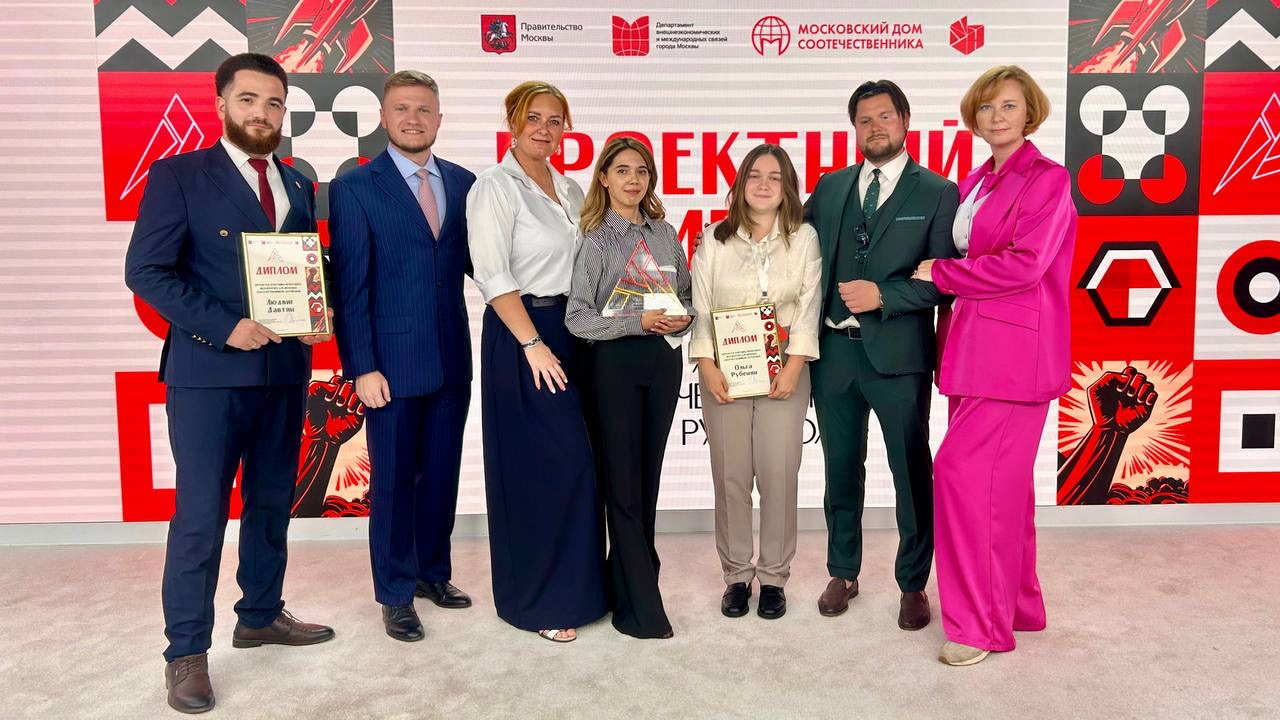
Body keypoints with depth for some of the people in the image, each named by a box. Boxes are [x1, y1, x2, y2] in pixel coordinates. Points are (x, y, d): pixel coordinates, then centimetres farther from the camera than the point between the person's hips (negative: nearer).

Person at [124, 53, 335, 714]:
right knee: (201, 514, -1)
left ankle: (261, 616, 31)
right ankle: (187, 652, 12)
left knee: (272, 503, 14)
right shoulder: (178, 175, -3)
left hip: (285, 368, 6)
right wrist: (225, 328, -18)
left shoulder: (298, 185, 14)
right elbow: (145, 270, -10)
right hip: (208, 370, -5)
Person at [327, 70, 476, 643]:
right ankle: (395, 594, 21)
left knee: (441, 471, 14)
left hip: (452, 356, 4)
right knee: (393, 478, 6)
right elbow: (349, 285, -7)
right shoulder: (354, 187, -3)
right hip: (393, 358, -4)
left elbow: (474, 259, 9)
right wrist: (363, 366, -12)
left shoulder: (463, 182, 8)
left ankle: (433, 571, 33)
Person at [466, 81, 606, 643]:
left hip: (570, 332, 7)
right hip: (521, 336, -7)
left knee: (572, 462, 10)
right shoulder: (496, 187, -7)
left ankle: (574, 580, 25)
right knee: (548, 465, -6)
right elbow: (493, 275, -14)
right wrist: (533, 344, -18)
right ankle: (540, 599, 9)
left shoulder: (570, 190, 14)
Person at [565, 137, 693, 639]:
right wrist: (638, 321, -20)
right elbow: (577, 317, -11)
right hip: (614, 362, -4)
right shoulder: (594, 240, -4)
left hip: (664, 359, 5)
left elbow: (686, 294, 17)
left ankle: (630, 571, 30)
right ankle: (639, 605, 10)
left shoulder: (665, 234, 9)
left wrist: (683, 316, -5)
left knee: (648, 474, 12)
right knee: (622, 480, 1)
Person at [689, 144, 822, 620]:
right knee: (730, 476, 3)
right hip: (724, 375, 1)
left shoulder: (804, 238, 6)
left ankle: (774, 577, 12)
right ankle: (736, 576, 16)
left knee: (779, 476, -2)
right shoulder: (715, 241, 7)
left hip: (782, 374, 0)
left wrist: (793, 368, -10)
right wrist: (707, 367, -8)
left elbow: (809, 308, 0)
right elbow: (700, 309, 3)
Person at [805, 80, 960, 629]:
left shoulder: (937, 193, 0)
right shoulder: (829, 187, 11)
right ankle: (843, 573, 31)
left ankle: (913, 584, 24)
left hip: (897, 353, -3)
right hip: (833, 351, 4)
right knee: (841, 469, 15)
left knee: (911, 471, 6)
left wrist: (883, 294, -17)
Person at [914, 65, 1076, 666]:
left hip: (1014, 349, -8)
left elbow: (1023, 263, -17)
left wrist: (940, 273, -9)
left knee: (965, 469, -11)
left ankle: (981, 623, 1)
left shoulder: (1048, 179, -7)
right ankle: (1017, 604, 28)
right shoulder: (975, 183, 16)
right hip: (977, 345, 8)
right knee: (1003, 479, 14)